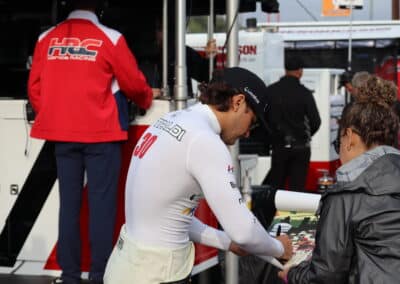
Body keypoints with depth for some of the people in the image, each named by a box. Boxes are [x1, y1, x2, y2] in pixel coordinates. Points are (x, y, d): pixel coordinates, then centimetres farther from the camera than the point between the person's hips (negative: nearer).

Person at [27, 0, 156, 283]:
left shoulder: (47, 38, 4)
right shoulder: (110, 38, -7)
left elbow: (35, 87, 6)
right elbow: (133, 83, 0)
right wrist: (147, 100, 21)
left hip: (62, 132, 4)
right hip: (100, 132, -4)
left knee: (69, 203, 9)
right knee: (101, 203, 0)